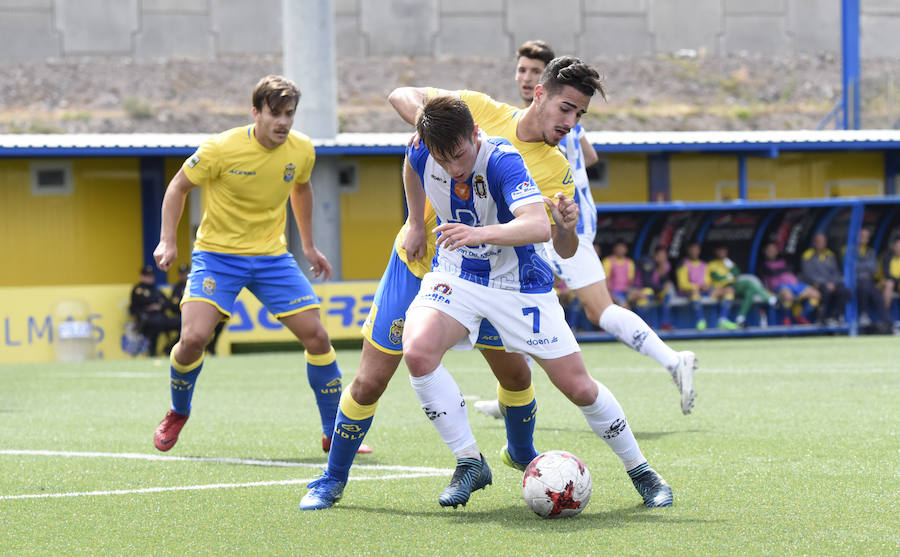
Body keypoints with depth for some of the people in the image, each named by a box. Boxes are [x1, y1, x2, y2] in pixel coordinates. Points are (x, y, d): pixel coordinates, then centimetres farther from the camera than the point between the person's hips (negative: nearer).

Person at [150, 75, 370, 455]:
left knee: (317, 337, -7)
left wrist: (308, 245, 22)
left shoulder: (302, 150, -5)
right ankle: (178, 413, 11)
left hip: (272, 256, 4)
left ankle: (334, 434, 8)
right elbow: (179, 185, -3)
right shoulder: (222, 149, -18)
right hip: (217, 253, -4)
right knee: (194, 338, -21)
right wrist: (167, 241, -10)